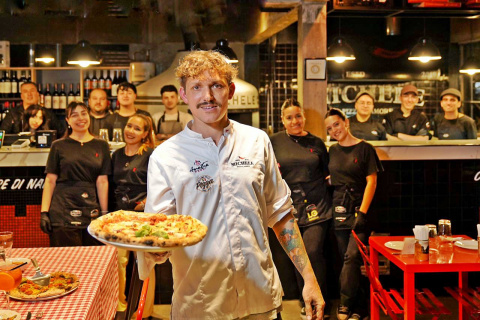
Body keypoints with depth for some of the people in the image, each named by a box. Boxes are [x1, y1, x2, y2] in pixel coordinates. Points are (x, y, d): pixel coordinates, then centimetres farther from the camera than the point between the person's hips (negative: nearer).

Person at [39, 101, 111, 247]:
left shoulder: (101, 146, 10)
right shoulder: (59, 146, 7)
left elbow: (102, 182, 7)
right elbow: (50, 180, 4)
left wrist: (104, 213, 2)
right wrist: (44, 212, -3)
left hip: (92, 212, 1)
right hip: (63, 213, -1)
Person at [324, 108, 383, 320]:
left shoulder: (364, 149, -1)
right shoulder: (333, 151, 12)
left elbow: (371, 182, -5)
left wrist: (362, 212, -12)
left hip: (359, 209, -4)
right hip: (339, 209, 4)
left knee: (352, 257, -15)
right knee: (346, 259, 5)